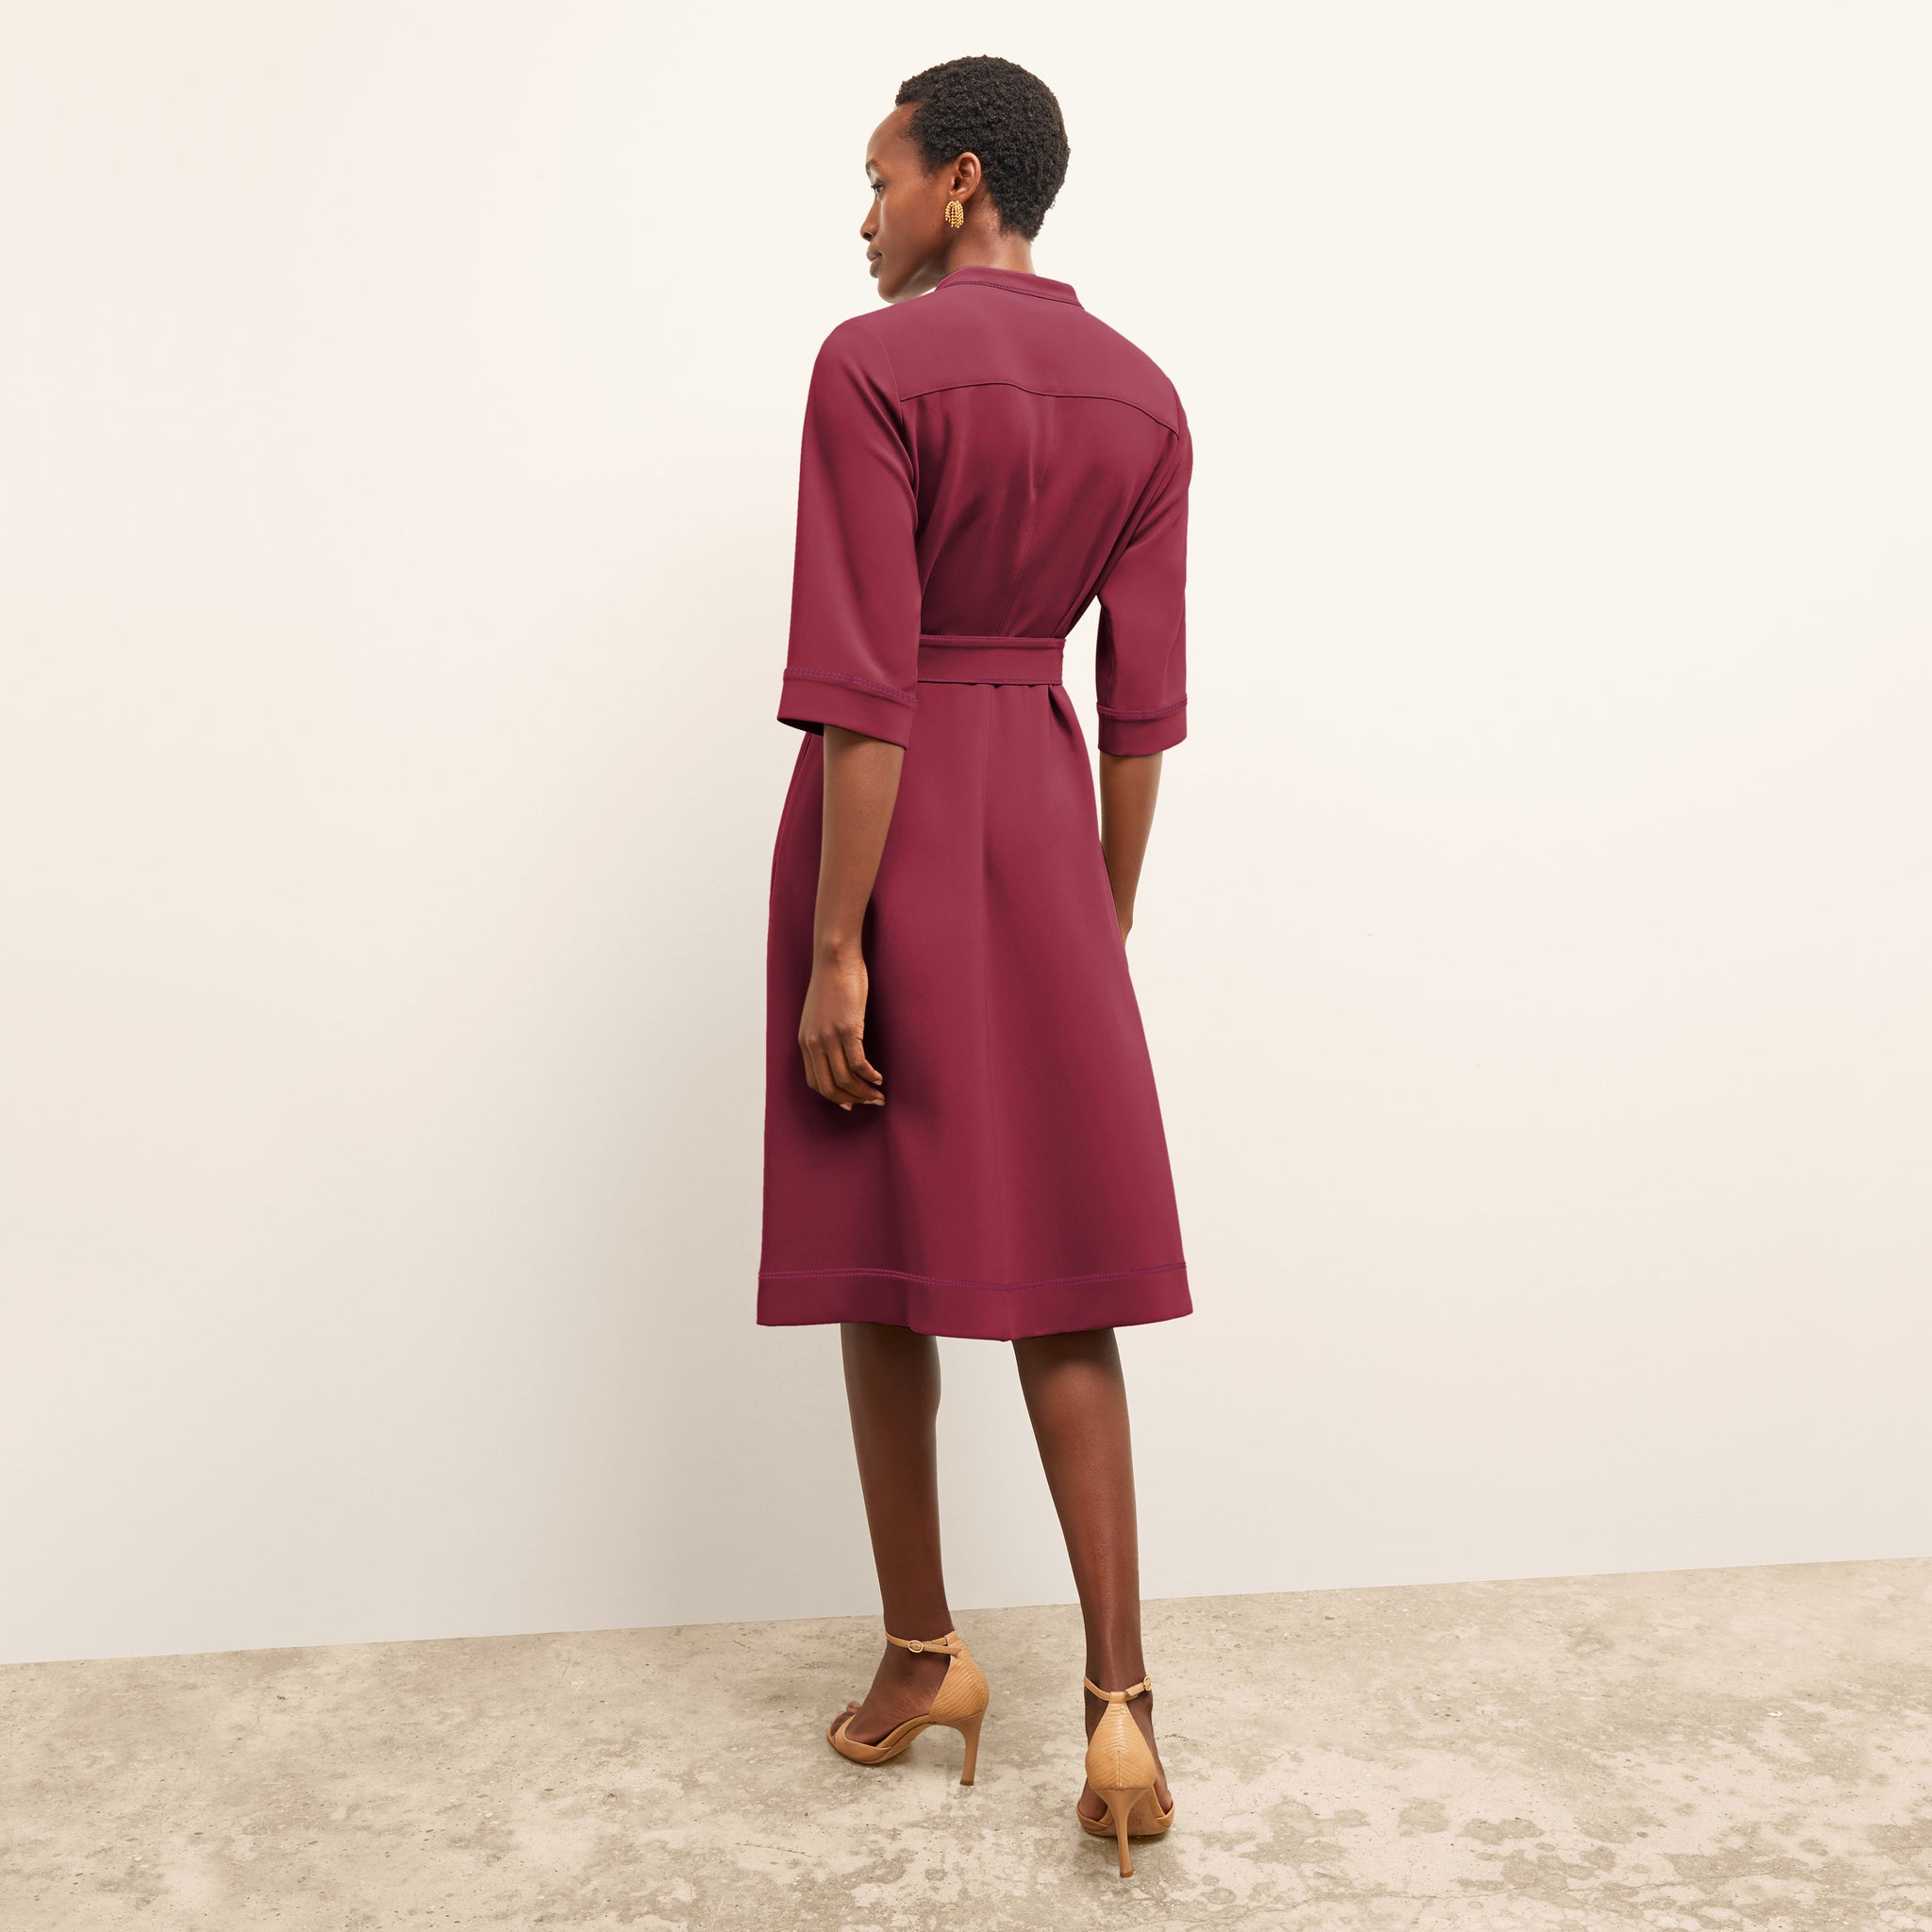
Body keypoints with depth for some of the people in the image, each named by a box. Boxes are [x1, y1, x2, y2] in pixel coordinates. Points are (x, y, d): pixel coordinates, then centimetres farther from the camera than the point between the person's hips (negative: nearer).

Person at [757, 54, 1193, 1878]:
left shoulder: (875, 363, -9)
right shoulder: (1143, 396, 8)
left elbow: (859, 685, -16)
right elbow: (1145, 700, 6)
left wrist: (835, 948, -14)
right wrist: (1109, 922, 12)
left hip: (894, 822, -5)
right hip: (1045, 824, 5)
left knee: (882, 1249, 9)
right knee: (1057, 1267, 8)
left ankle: (922, 1652, 24)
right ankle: (1118, 1693, 6)